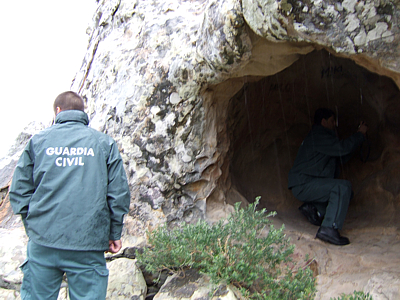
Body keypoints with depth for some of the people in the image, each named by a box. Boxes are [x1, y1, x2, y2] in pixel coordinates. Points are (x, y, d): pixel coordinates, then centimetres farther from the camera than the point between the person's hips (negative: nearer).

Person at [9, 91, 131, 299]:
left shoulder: (38, 141, 8)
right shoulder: (104, 143, 6)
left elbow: (19, 191, 7)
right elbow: (119, 193, 2)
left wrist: (33, 227, 15)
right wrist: (115, 233, 11)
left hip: (43, 243, 1)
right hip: (88, 243, -1)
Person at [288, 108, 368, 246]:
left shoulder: (321, 136, 24)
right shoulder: (318, 136, -9)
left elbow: (340, 158, 25)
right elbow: (342, 148, -19)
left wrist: (358, 137, 19)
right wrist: (360, 134, -4)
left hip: (308, 184, 10)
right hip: (303, 184, -10)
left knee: (345, 193, 14)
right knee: (343, 187, -26)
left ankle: (314, 208, 3)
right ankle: (329, 228, -35)